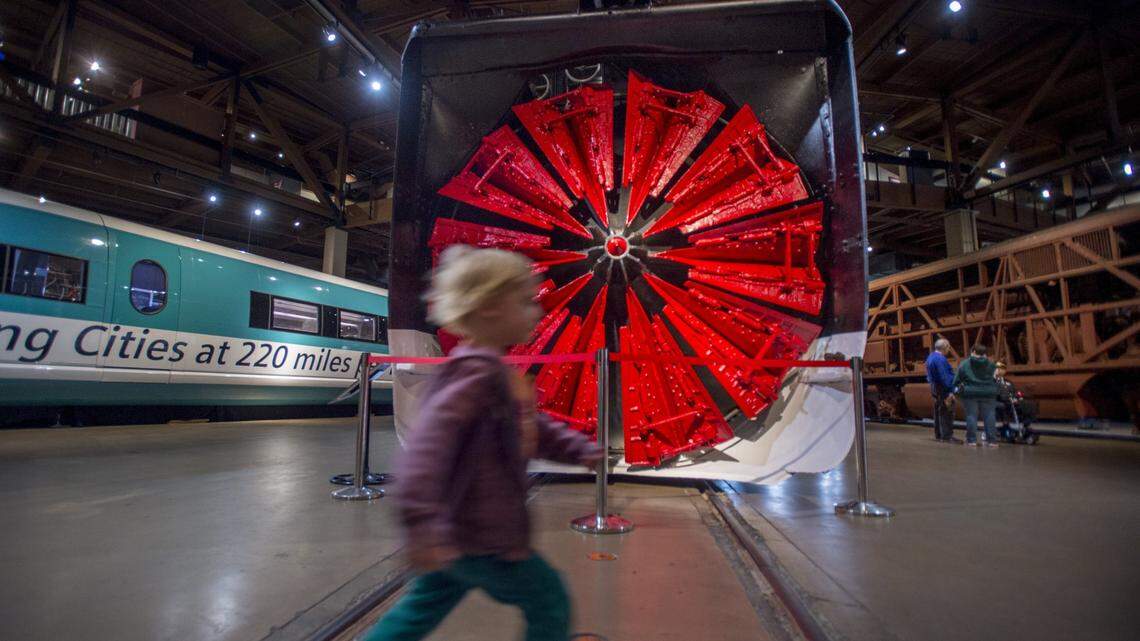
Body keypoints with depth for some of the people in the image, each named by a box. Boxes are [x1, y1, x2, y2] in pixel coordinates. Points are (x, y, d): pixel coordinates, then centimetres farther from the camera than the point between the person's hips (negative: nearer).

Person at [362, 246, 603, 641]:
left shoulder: (492, 370, 9)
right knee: (549, 601, 10)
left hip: (466, 530, 9)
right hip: (482, 536, -9)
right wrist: (423, 525, -39)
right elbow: (428, 441, -33)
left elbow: (530, 424, 20)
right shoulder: (477, 371, -23)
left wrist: (578, 449, 14)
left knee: (423, 609, 23)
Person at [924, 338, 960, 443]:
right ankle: (947, 436, -5)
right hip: (943, 388, -11)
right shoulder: (940, 359, -19)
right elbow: (944, 377, -22)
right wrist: (950, 391, -20)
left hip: (934, 387, 11)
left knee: (938, 411, 15)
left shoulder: (931, 357, 14)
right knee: (946, 412, -7)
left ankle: (938, 435, 22)